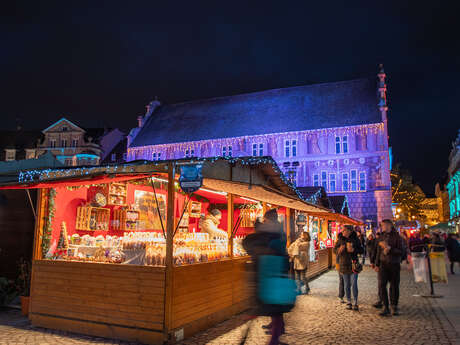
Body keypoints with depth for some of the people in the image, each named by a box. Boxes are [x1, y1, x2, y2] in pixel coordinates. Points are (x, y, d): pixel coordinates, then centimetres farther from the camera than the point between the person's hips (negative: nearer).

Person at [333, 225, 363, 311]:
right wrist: (339, 249, -15)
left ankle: (355, 303, 10)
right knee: (347, 285, 9)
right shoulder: (340, 239, 1)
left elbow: (361, 250, 1)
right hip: (344, 265, 2)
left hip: (353, 264, -2)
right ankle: (348, 302, 22)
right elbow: (334, 249, 7)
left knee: (354, 285, -4)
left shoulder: (355, 239, -3)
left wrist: (354, 250, -18)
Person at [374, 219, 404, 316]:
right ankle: (386, 307, 1)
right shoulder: (382, 237, 10)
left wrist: (390, 249, -20)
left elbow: (401, 251, -8)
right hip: (383, 264, 3)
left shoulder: (397, 237, -3)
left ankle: (394, 307, 21)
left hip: (394, 265, -3)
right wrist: (377, 264, 13)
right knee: (382, 285, -6)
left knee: (394, 286, 4)